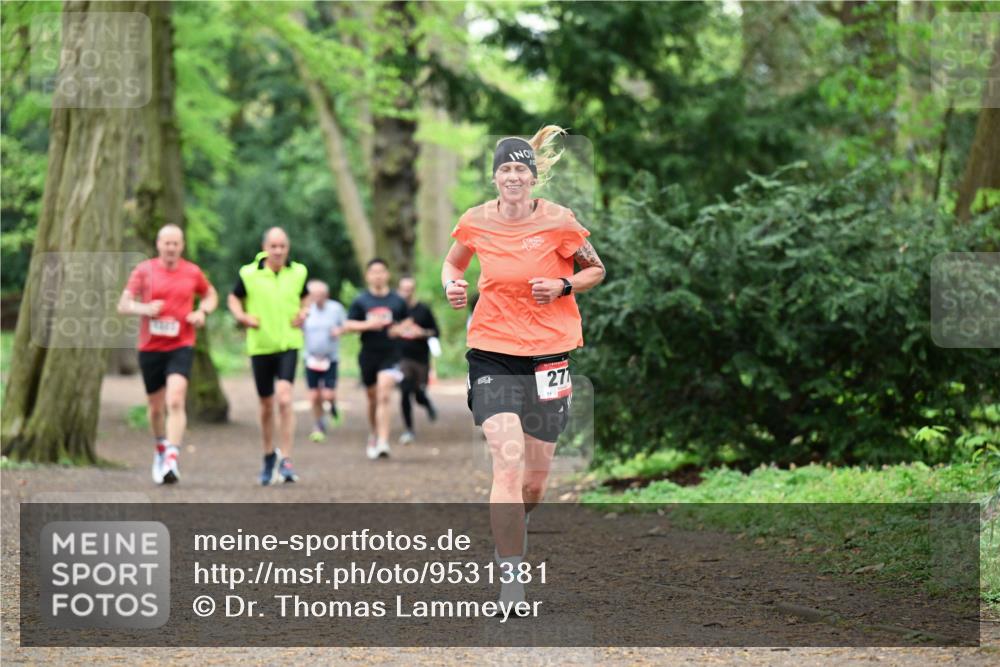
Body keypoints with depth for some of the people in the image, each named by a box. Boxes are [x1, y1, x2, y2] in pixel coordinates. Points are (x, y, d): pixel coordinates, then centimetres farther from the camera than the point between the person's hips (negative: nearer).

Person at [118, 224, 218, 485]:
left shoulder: (192, 272, 4)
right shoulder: (143, 270, 2)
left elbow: (210, 294, 22)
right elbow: (123, 305, 0)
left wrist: (202, 311, 0)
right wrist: (144, 309, -20)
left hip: (181, 346, -1)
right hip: (150, 346, 1)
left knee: (175, 401, -19)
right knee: (155, 406, 12)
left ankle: (171, 460, -25)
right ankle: (161, 449, 39)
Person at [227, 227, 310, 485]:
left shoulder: (298, 272, 1)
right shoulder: (249, 274, -4)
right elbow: (234, 298, 12)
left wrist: (303, 313, 1)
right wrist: (242, 316, -6)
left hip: (289, 345, -1)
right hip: (260, 346, 1)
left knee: (284, 398, -19)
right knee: (266, 405, 10)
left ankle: (285, 460, -16)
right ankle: (269, 457, 31)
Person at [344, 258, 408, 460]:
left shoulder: (397, 301, 4)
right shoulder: (361, 301, 3)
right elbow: (348, 325, -1)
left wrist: (400, 329, -6)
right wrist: (368, 325, -16)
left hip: (390, 354, -2)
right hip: (368, 354, 2)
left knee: (384, 396, -16)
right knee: (373, 398, 13)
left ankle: (382, 442, -21)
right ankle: (373, 435, 36)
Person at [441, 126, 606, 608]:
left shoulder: (558, 221, -7)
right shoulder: (477, 222, -2)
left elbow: (596, 270, 7)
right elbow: (453, 262, 18)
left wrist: (564, 287, -12)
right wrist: (451, 285, -4)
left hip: (549, 352, 1)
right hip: (492, 352, -1)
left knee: (535, 479, 9)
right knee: (507, 464, -17)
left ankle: (515, 525, 44)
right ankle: (510, 582, -14)